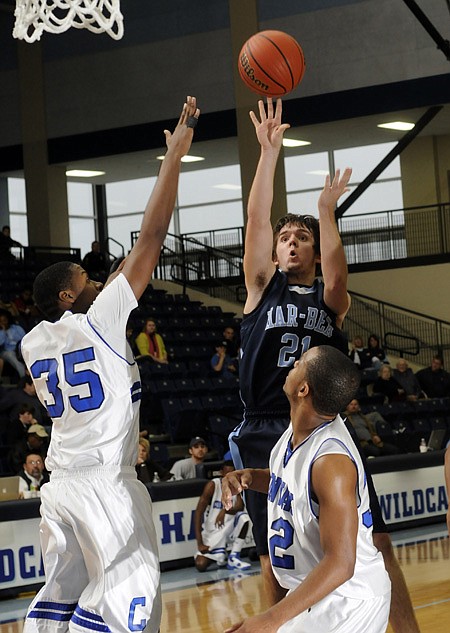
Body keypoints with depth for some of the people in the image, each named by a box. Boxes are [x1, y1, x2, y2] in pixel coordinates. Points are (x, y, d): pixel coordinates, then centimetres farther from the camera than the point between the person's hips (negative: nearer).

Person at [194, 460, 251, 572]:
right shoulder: (213, 485, -13)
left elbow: (240, 506, -17)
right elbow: (198, 513, -16)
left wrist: (225, 511, -38)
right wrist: (199, 543, -22)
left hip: (229, 528, 3)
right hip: (211, 532, -3)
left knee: (243, 517, -27)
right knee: (201, 565, -21)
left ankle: (234, 557, -15)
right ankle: (220, 557, 15)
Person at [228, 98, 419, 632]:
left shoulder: (331, 301, 10)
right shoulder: (262, 288, 10)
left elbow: (335, 271, -14)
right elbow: (256, 218, -2)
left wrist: (326, 212, -18)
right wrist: (270, 151, -7)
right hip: (265, 433, 0)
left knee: (375, 543, -4)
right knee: (275, 560, 5)